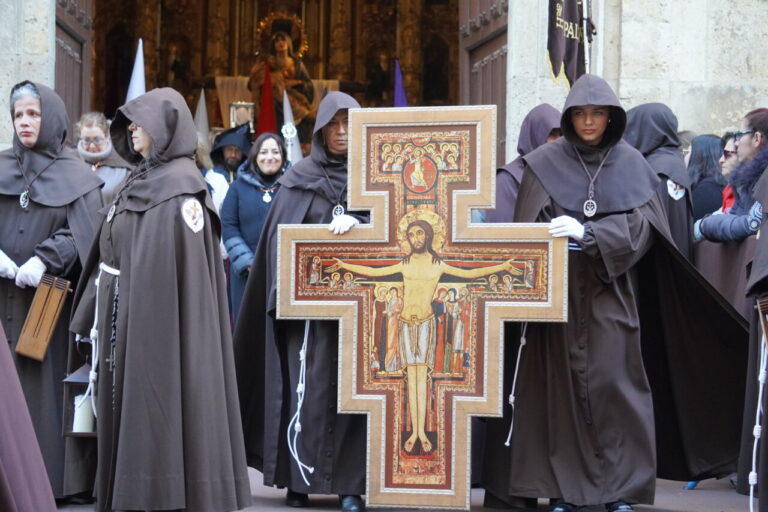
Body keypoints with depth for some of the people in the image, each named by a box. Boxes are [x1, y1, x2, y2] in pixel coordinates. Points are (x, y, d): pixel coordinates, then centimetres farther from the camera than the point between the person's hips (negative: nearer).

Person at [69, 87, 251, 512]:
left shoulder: (180, 186, -12)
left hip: (157, 320, -9)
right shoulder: (140, 180, 15)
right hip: (124, 316, 9)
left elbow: (187, 266, -19)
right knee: (124, 412, 11)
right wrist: (95, 314, 15)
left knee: (156, 413, -5)